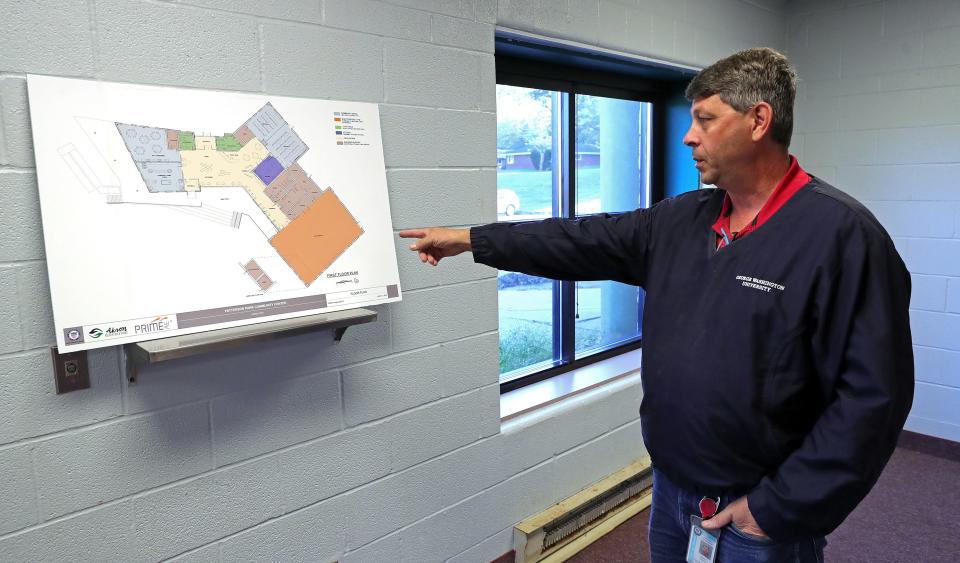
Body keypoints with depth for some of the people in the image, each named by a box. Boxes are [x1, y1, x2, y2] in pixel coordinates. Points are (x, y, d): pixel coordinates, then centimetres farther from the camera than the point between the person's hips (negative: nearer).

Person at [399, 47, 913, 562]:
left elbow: (872, 396, -20)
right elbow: (583, 241, 7)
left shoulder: (842, 234, -18)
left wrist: (779, 510, -17)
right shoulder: (679, 220, 3)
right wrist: (469, 239, 7)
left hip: (759, 519, -6)